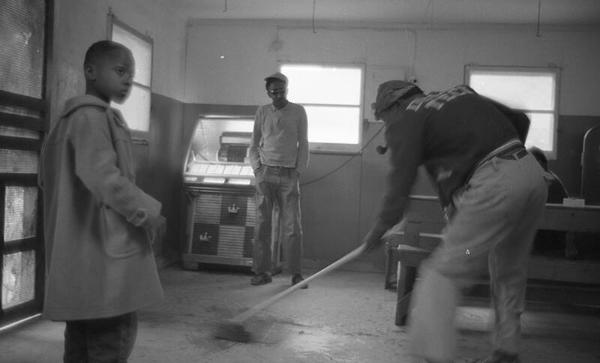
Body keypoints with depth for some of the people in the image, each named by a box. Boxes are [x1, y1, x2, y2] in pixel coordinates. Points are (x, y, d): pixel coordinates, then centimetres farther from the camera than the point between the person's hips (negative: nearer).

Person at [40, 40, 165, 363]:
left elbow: (46, 179, 24)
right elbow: (102, 176, -26)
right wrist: (148, 212, -17)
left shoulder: (69, 117, 19)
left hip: (81, 253, 10)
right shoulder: (92, 115, -13)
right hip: (103, 250, -10)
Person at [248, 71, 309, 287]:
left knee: (292, 226, -3)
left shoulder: (298, 112, 6)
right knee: (262, 224, 0)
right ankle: (262, 271, 7)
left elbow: (303, 145, 6)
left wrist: (299, 171, -3)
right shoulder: (262, 112, 10)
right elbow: (253, 145, 13)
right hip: (266, 173, 1)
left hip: (289, 175, -1)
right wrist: (257, 168, 0)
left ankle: (296, 273, 4)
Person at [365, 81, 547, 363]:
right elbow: (520, 120, 26)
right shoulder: (461, 93, 23)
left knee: (441, 274, -3)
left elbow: (401, 183, -4)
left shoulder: (404, 120, 3)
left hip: (493, 186, -8)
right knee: (509, 270, 22)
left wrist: (379, 230, 7)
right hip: (532, 172, 8)